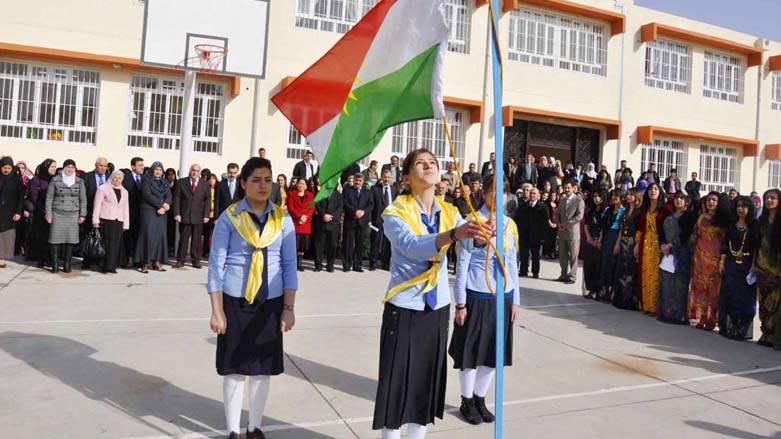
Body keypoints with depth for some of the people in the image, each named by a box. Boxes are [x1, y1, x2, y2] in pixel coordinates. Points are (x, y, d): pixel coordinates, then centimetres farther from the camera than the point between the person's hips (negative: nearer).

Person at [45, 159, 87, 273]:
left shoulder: (79, 181, 6)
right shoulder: (55, 180, 2)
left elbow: (83, 199, 8)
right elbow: (49, 198, 3)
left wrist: (82, 215, 3)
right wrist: (48, 214, -2)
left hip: (73, 215, 1)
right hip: (57, 214, -1)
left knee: (70, 239, 1)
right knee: (56, 239, -3)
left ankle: (66, 264, 8)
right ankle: (55, 265, 3)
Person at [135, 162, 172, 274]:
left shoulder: (165, 182, 15)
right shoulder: (146, 180, 0)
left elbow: (169, 197, 5)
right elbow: (148, 196, -12)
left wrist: (164, 208, -12)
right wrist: (162, 204, -13)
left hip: (161, 213, 5)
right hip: (148, 211, -5)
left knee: (160, 236, 2)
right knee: (148, 236, -7)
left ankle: (157, 262, 6)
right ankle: (145, 263, -4)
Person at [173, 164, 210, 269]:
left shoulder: (205, 184, 7)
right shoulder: (181, 182, 5)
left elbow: (207, 201, 6)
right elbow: (176, 199, 2)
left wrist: (206, 215, -3)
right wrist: (177, 213, -7)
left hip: (198, 217, 1)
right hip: (184, 215, -1)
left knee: (197, 240, 4)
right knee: (183, 239, 4)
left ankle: (196, 260, 12)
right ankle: (180, 260, 10)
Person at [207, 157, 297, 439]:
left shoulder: (283, 219, 1)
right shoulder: (229, 217, -5)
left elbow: (289, 265, 3)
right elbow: (216, 265, -5)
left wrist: (289, 307, -1)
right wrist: (217, 311, -8)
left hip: (270, 302, 2)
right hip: (235, 302, -2)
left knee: (264, 366, 10)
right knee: (234, 367, 6)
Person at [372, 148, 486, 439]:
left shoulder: (449, 212, 3)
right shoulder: (395, 214, -12)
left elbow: (471, 243, -12)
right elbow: (413, 247, -30)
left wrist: (482, 235, -35)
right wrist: (453, 235, -45)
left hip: (438, 306, 5)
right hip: (404, 307, -5)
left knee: (429, 377, 13)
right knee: (397, 377, 0)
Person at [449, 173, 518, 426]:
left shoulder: (510, 225, 7)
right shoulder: (472, 222, -11)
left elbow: (512, 265, 12)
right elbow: (462, 265, -9)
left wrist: (515, 300, 11)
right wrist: (460, 303, -9)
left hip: (503, 297, 6)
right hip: (477, 297, -5)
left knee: (494, 351, 14)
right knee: (470, 351, 7)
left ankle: (479, 399, 32)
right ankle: (467, 402, 26)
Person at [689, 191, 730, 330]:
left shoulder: (723, 219, 1)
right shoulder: (701, 217, 10)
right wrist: (694, 255, 6)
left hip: (715, 257, -3)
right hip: (701, 256, 3)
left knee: (713, 288, -2)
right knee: (700, 285, 2)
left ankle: (711, 319, 4)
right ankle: (701, 317, 8)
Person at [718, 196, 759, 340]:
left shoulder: (754, 225, -3)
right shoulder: (732, 224, 10)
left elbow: (756, 247, -8)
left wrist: (753, 265, -15)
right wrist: (722, 262, 5)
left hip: (746, 265, -4)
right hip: (731, 264, 4)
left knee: (744, 296, 0)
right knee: (728, 294, 5)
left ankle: (741, 330, 6)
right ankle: (727, 327, 13)